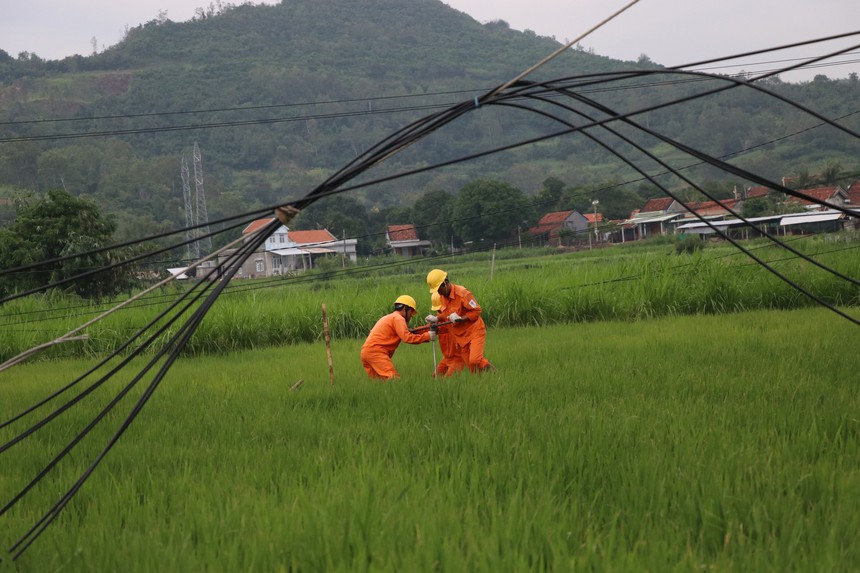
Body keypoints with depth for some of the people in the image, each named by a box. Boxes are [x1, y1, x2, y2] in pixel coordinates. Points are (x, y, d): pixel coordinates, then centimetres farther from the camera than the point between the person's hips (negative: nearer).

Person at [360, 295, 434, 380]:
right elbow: (407, 337, -17)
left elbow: (405, 334, 22)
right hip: (376, 352, -10)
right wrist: (427, 336, -10)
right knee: (394, 378, -18)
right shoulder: (398, 318, -3)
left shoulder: (389, 317, 28)